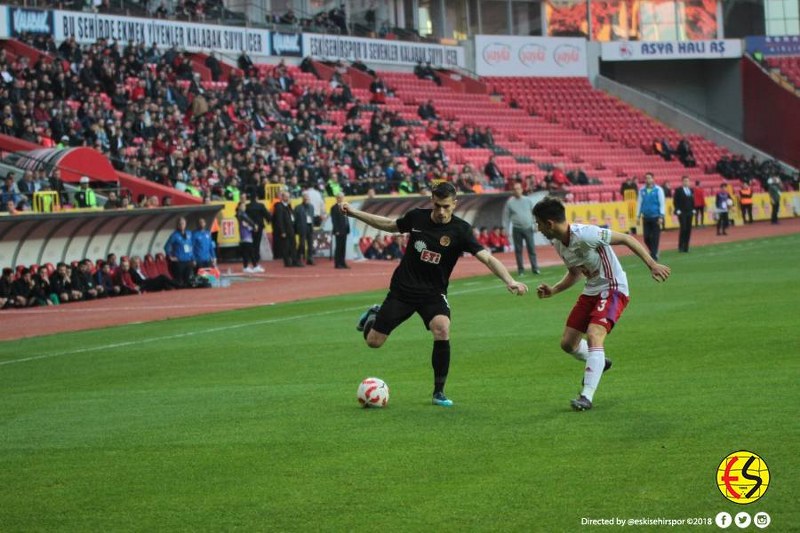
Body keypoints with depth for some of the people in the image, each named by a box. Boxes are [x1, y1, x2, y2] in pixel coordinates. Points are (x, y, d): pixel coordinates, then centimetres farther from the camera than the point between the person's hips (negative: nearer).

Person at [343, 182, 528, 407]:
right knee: (373, 341, 1)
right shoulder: (417, 217, -5)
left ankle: (439, 392, -13)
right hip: (403, 289, 2)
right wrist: (355, 213, 17)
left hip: (433, 294, -2)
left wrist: (509, 281, -37)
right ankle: (375, 315, 40)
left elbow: (486, 257, -22)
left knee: (442, 330, -30)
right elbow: (390, 225, 15)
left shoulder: (460, 230, -14)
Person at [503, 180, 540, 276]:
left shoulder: (528, 200, 6)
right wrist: (505, 228, -1)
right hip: (517, 229, -1)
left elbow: (534, 213, 9)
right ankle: (521, 269, 7)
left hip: (528, 228, 1)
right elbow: (506, 216, 3)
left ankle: (535, 268, 0)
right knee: (518, 250, 2)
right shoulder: (510, 202, 1)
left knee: (532, 248, -2)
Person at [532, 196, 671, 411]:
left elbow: (626, 239, -21)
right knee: (568, 343, 10)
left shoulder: (584, 235, -25)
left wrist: (652, 265, -25)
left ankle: (587, 397, -27)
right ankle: (598, 363, 41)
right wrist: (553, 290, 2)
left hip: (613, 289, -9)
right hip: (591, 292, 9)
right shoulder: (558, 244, 2)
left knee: (594, 335, -27)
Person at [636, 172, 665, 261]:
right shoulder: (642, 190, 6)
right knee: (646, 237, 2)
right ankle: (654, 251, 25)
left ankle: (654, 255, 6)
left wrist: (661, 216, -9)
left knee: (655, 237, -2)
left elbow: (662, 203, -4)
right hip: (646, 217, 3)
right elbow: (639, 203, 10)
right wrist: (638, 215, 7)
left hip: (656, 217, -3)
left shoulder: (658, 190, -3)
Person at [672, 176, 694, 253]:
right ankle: (680, 246, -4)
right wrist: (677, 210, -13)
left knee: (688, 229, 2)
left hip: (689, 213, 5)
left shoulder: (690, 190, 14)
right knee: (683, 229, -11)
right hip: (682, 213, -5)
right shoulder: (678, 190, -3)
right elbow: (675, 201, -6)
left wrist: (693, 210, 9)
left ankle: (686, 247, 6)